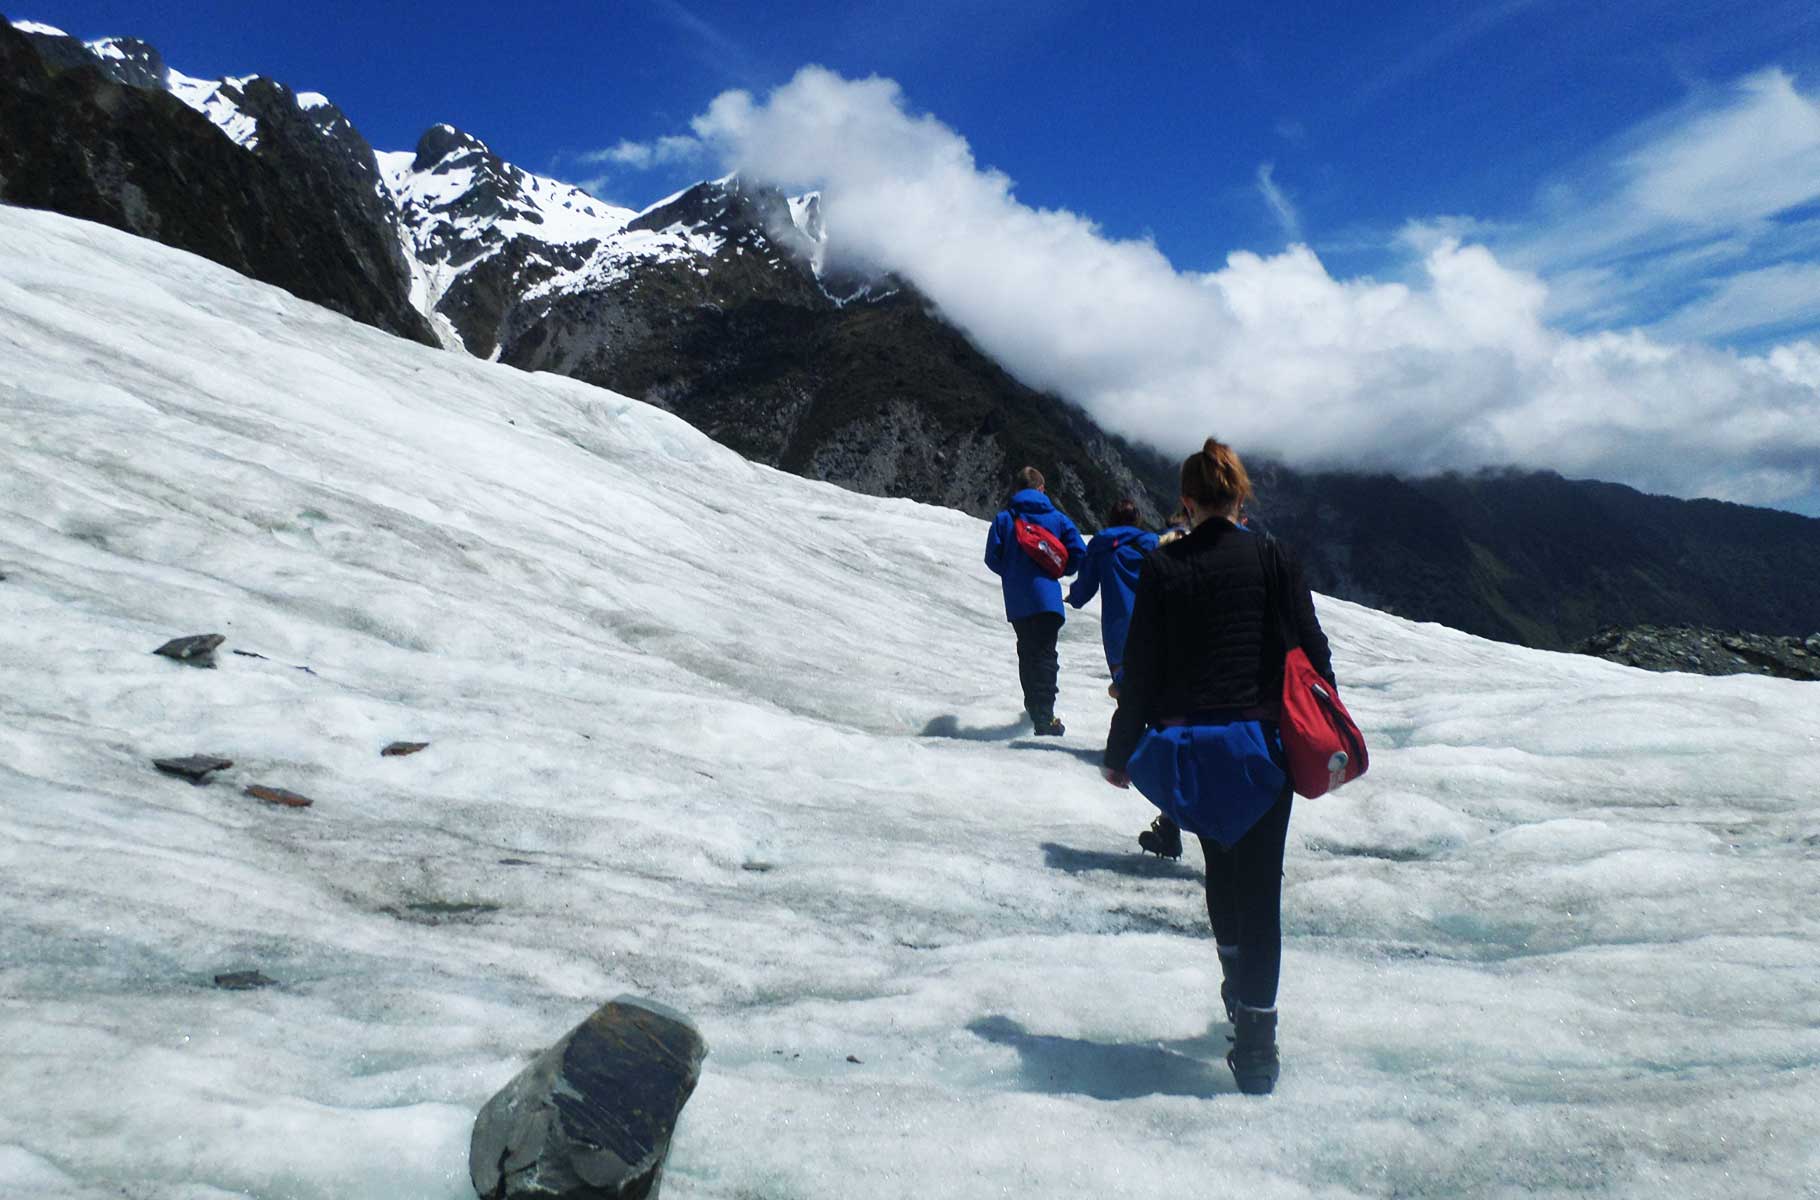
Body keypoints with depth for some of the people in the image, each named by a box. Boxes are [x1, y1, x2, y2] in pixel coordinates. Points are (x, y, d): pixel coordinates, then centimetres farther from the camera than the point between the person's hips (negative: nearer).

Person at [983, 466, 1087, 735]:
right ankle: (1045, 717, -15)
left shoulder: (1004, 518, 4)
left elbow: (992, 557, -2)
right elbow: (1078, 552, -2)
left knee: (1027, 653, 14)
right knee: (1045, 654, -2)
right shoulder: (1056, 517, 3)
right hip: (1047, 598, -1)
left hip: (1016, 601, 1)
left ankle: (1035, 709, 17)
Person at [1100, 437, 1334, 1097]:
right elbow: (1313, 650, -2)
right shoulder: (1273, 558, -2)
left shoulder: (1163, 567, -2)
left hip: (1188, 749, 1)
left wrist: (1119, 753, 6)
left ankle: (1236, 976, 39)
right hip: (1263, 744, -1)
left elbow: (1140, 670, -2)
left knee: (1221, 863, 23)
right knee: (1259, 882, 3)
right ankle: (1255, 1039, -1)